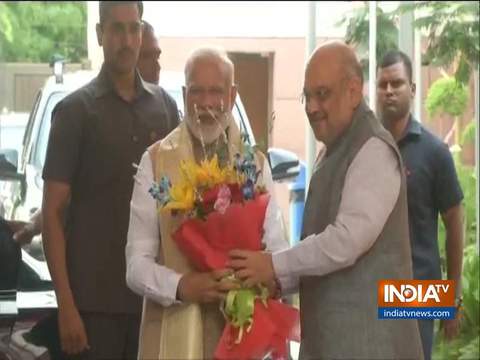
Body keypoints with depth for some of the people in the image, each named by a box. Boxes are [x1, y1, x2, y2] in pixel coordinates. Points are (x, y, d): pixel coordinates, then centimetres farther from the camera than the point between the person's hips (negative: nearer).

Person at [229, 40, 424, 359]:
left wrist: (275, 266, -15)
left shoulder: (373, 150, -12)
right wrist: (276, 279, 4)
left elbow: (347, 240, -21)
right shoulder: (331, 153, 18)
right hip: (327, 333, 9)